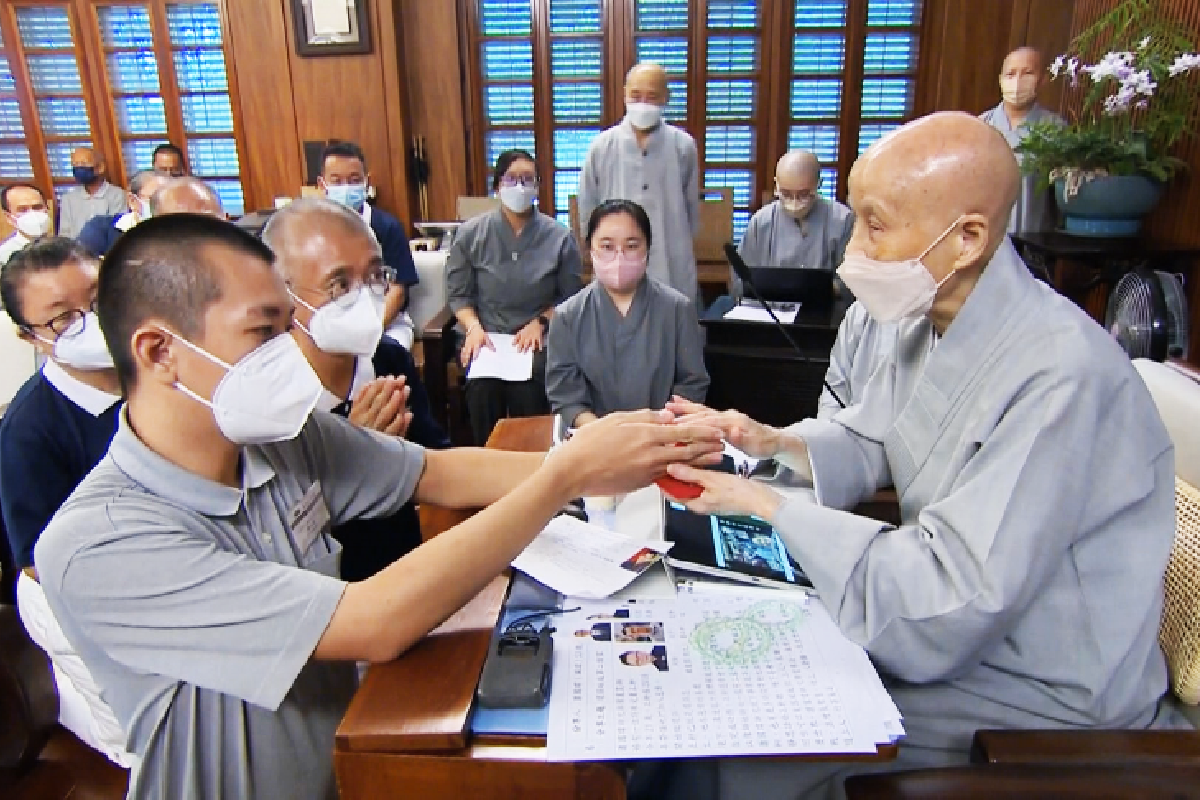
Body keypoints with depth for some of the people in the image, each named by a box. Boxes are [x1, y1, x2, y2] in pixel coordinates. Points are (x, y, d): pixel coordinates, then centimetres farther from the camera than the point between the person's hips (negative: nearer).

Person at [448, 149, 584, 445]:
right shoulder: (470, 234, 4)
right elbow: (458, 295, 8)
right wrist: (474, 327, -10)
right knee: (482, 388, -29)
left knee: (527, 386, -31)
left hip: (538, 340, 0)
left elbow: (570, 297, 6)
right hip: (486, 337, 1)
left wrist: (539, 323, -10)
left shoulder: (559, 237, 2)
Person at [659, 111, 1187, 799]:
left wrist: (769, 508, -25)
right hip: (952, 635, 8)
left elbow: (949, 601, -31)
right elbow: (866, 443, 11)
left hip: (1043, 703, -7)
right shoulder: (934, 321, -1)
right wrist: (774, 444, -9)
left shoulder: (1061, 374, -30)